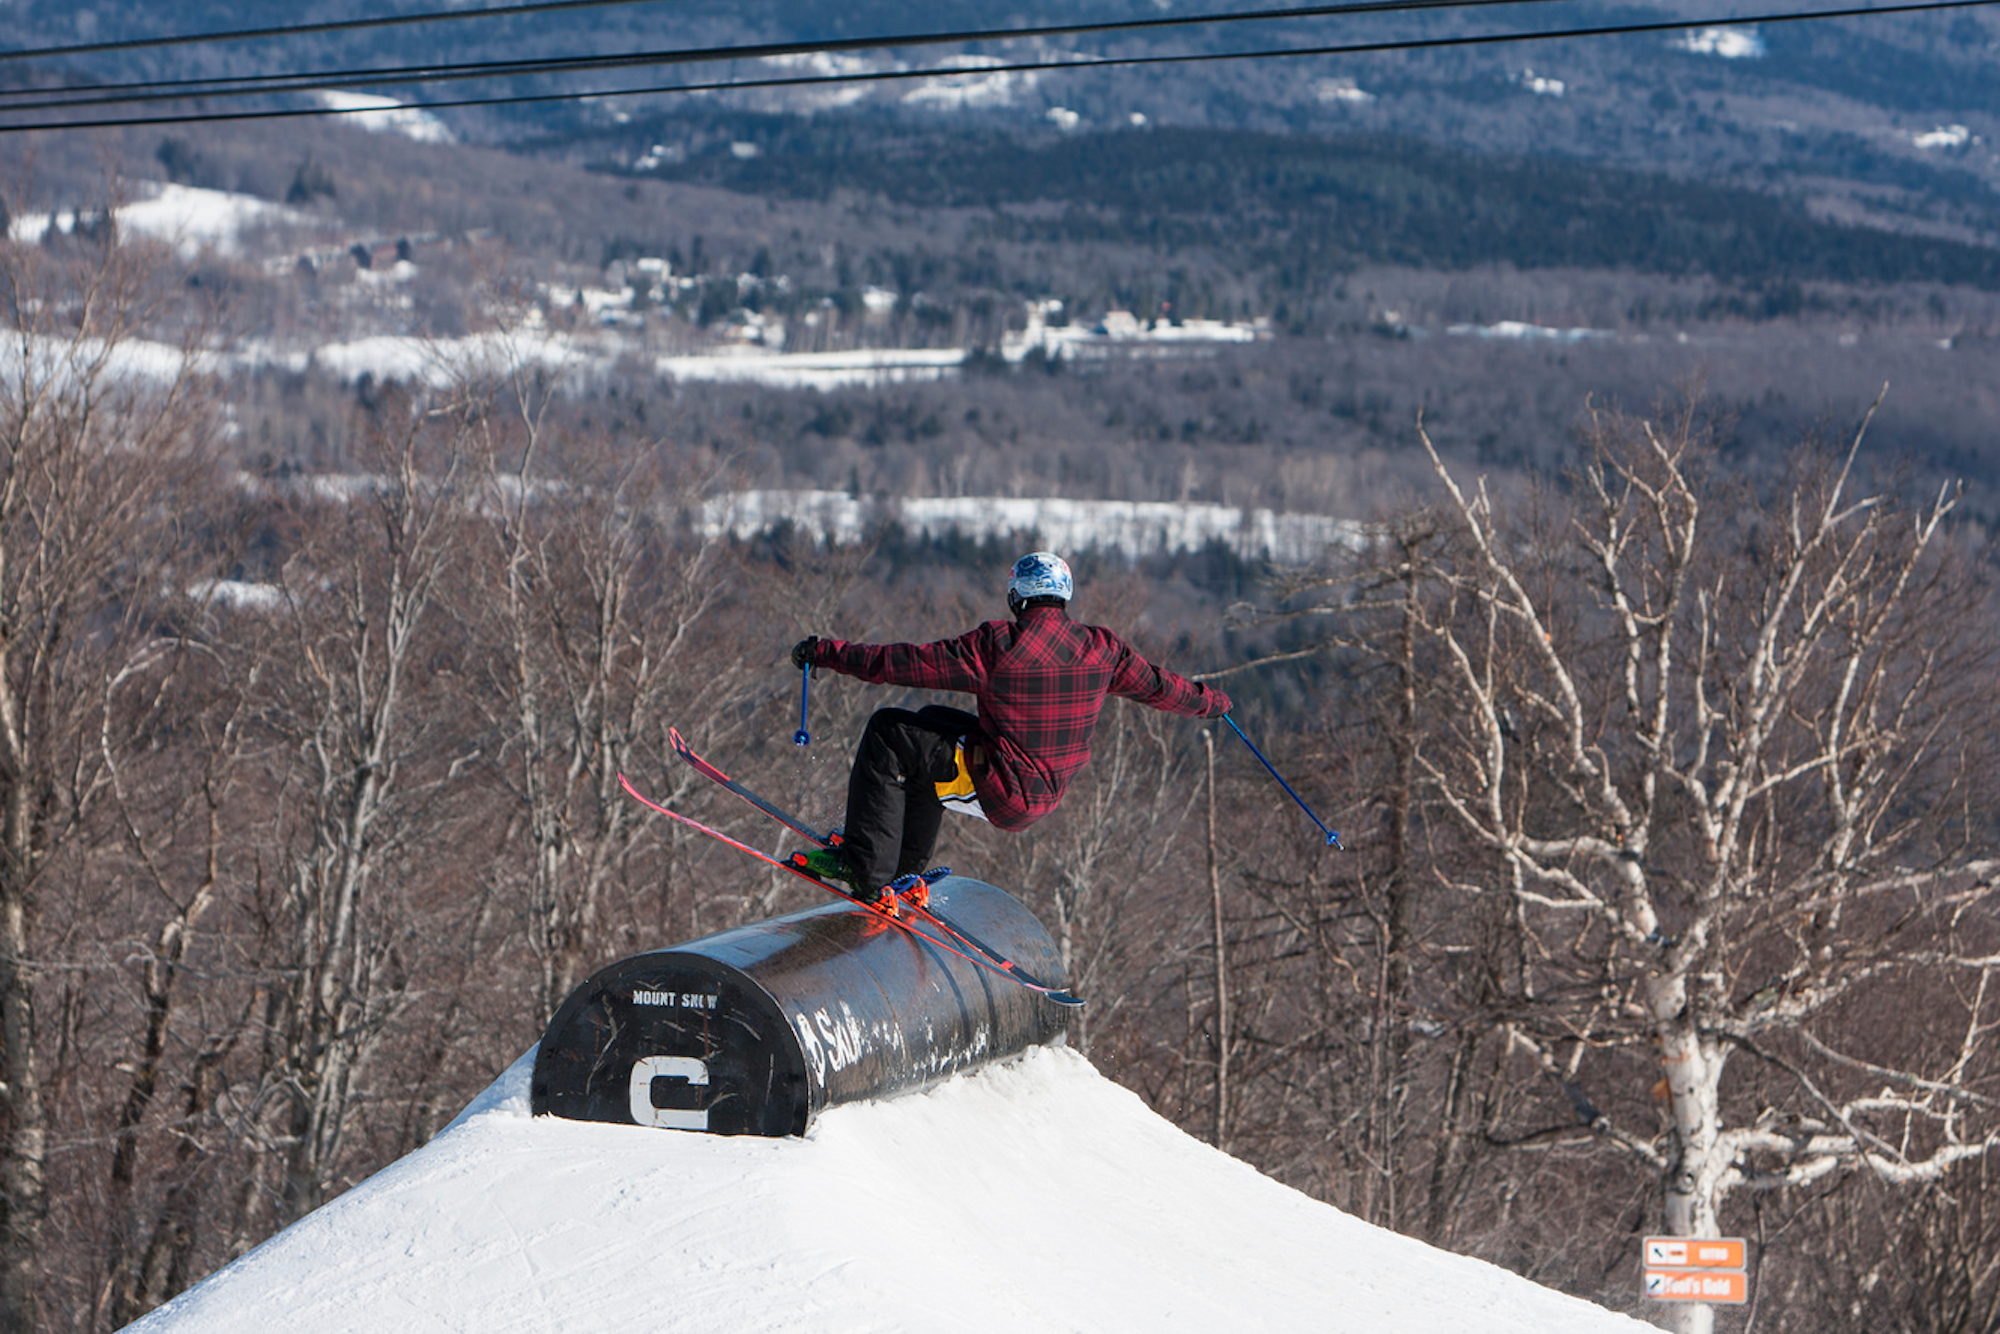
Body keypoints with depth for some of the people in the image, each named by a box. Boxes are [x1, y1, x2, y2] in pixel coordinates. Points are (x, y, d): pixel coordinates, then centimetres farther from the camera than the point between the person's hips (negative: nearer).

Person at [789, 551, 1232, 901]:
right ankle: (904, 864, 32)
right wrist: (1210, 702, 33)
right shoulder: (1100, 648, -3)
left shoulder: (997, 646, -20)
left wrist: (827, 652, -11)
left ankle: (865, 866, -8)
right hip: (1050, 794, 8)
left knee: (889, 734, -3)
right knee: (932, 721, 26)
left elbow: (906, 663, -18)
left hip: (999, 793, -8)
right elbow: (1158, 686, 12)